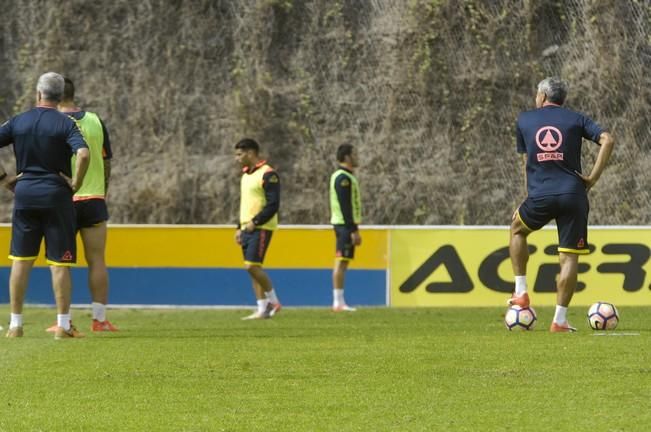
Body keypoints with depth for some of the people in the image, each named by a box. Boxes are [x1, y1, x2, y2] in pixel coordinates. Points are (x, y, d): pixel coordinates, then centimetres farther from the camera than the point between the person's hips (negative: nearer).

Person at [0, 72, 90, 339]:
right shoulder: (65, 124, -6)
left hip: (24, 195, 3)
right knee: (59, 263, 1)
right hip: (56, 196, -3)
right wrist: (75, 184, -9)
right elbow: (83, 154, -22)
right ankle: (63, 325, 0)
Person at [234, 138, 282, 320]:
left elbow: (273, 204, -17)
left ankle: (273, 301, -2)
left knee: (252, 266, -15)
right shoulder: (246, 175, 17)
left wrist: (255, 222, -18)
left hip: (261, 228, -9)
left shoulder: (268, 174, -12)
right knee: (253, 269, 6)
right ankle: (263, 309, 8)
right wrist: (240, 227, 17)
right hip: (248, 228, 9)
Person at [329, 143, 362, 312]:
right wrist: (354, 230, -20)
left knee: (342, 262, 10)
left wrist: (354, 227, 20)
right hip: (346, 224, -11)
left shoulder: (339, 176, 17)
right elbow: (345, 206, -20)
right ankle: (338, 303, -10)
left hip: (343, 224, 11)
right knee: (342, 262, -10)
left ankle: (339, 302, 11)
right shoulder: (343, 178, -15)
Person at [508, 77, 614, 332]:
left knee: (517, 230, 30)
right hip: (573, 195, -1)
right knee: (569, 258, 5)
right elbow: (607, 140, -6)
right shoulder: (576, 119, 9)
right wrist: (593, 177, -3)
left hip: (539, 196, 1)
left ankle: (521, 293, 25)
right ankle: (560, 320, 1)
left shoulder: (524, 121, 13)